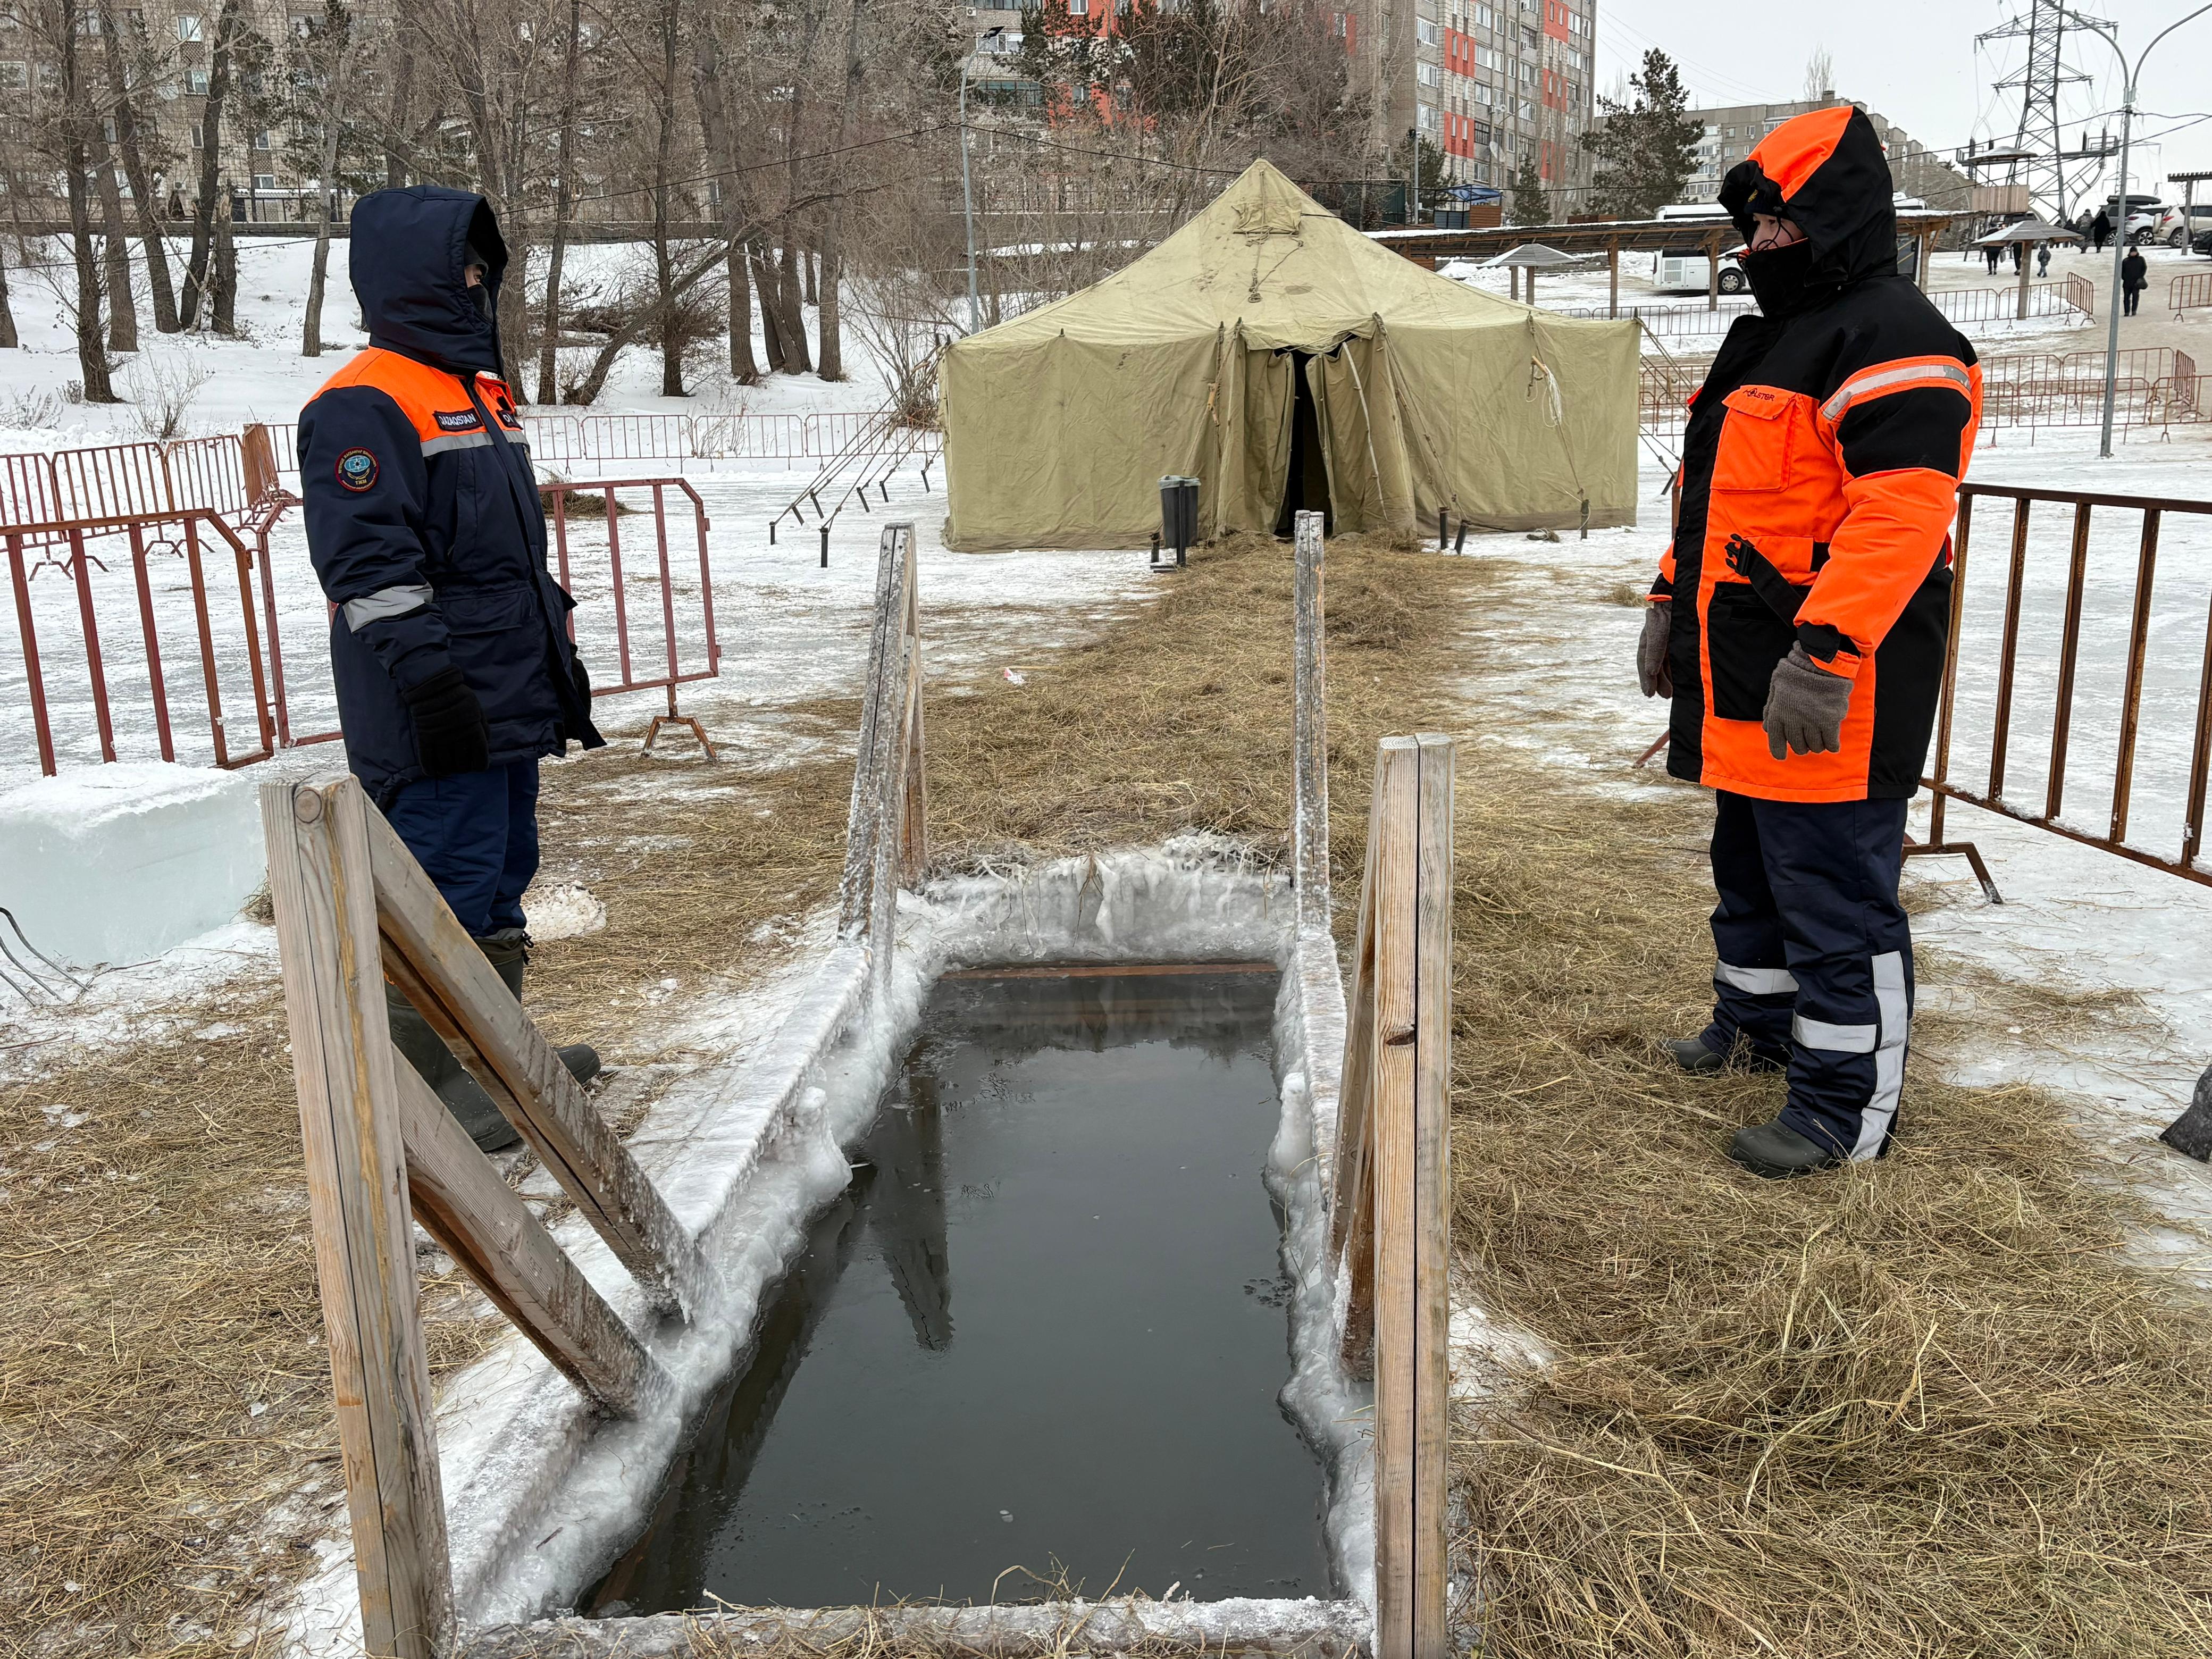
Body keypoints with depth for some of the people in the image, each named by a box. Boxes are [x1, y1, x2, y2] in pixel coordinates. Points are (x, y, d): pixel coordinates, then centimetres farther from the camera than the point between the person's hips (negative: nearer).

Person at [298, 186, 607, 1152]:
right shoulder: (363, 406, -11)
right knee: (443, 889, -7)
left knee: (501, 874, 17)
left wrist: (559, 662, 24)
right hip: (437, 714, -10)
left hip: (510, 701, 10)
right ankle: (422, 1083, 3)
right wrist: (426, 680, -24)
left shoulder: (481, 397, 20)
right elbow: (370, 566, -19)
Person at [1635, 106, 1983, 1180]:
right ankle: (1759, 1020, 41)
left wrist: (1825, 653, -31)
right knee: (1750, 868, 22)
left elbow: (1902, 515, -25)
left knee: (1833, 895, -3)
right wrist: (1672, 603, 24)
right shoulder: (1769, 336, 18)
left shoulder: (1892, 339, -15)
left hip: (1826, 696, -10)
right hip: (1745, 684, 10)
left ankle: (1849, 1102, 8)